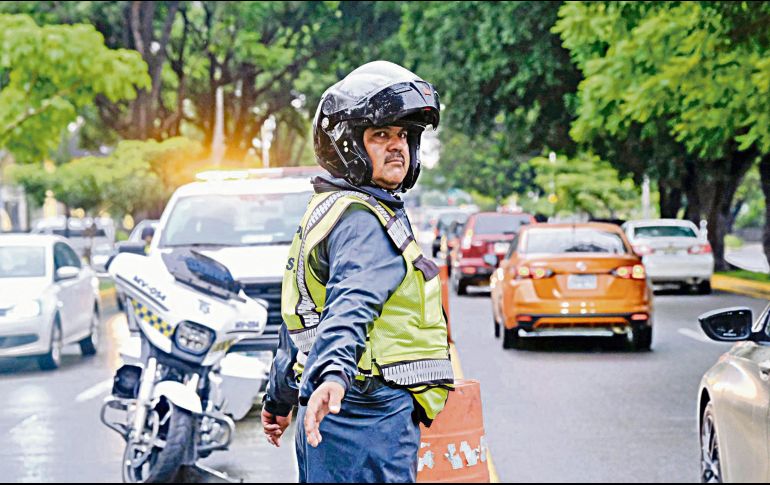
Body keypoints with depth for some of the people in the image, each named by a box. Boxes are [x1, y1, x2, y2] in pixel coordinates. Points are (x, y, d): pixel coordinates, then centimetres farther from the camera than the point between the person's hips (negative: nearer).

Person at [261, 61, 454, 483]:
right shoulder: (365, 218, -12)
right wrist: (333, 374, -47)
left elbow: (301, 320, 28)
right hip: (372, 417, -11)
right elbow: (351, 305, -31)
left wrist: (279, 400, 37)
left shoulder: (324, 212, 20)